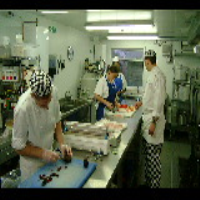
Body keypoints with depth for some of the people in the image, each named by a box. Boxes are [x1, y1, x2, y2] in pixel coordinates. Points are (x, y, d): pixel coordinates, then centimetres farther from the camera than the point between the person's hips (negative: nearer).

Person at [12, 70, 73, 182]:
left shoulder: (54, 91, -15)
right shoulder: (23, 108, -31)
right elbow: (18, 146, -19)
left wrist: (62, 143, -7)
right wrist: (43, 154, -22)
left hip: (49, 157, 6)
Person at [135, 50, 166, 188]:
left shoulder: (157, 75, -16)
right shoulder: (153, 74, 13)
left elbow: (159, 99, -22)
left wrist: (154, 121, -23)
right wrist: (142, 102, 34)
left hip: (153, 119, -10)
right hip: (148, 117, 10)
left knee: (153, 155, -2)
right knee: (149, 154, 18)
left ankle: (154, 184, 9)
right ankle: (148, 181, 30)